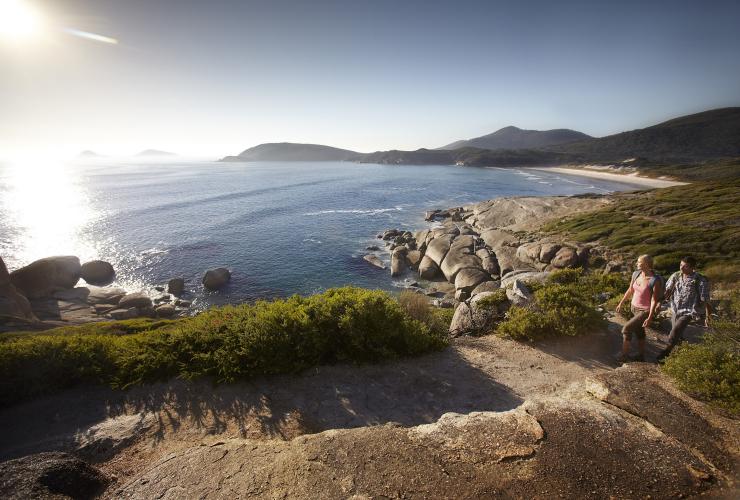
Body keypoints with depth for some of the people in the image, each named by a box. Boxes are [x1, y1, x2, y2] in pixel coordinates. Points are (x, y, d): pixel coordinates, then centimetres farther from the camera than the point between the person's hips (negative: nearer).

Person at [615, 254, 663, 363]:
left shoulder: (655, 280, -25)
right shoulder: (636, 274, -5)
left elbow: (654, 300, -22)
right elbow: (630, 290, 8)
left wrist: (650, 317, -22)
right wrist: (621, 303, 13)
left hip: (645, 311, -7)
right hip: (634, 307, 7)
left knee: (626, 328, -12)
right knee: (639, 332, 19)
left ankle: (623, 356, 3)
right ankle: (641, 357, 34)